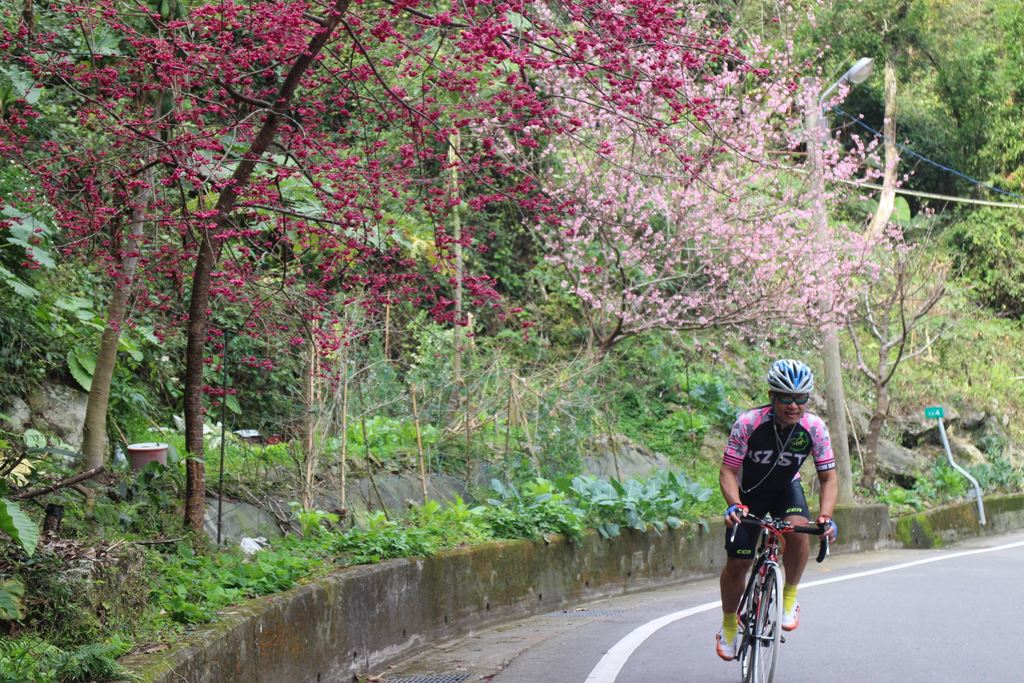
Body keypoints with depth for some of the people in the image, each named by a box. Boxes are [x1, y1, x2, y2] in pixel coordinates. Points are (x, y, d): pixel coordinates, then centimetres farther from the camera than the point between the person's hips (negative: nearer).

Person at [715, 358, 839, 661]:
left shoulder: (815, 427, -23)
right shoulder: (748, 423, -29)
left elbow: (828, 477, -17)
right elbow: (728, 470, -24)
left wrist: (825, 516, -34)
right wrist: (734, 505, -43)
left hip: (786, 489, 1)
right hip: (749, 492, -1)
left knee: (798, 530, -31)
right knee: (737, 564, -3)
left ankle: (790, 596, -7)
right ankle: (728, 625, 24)